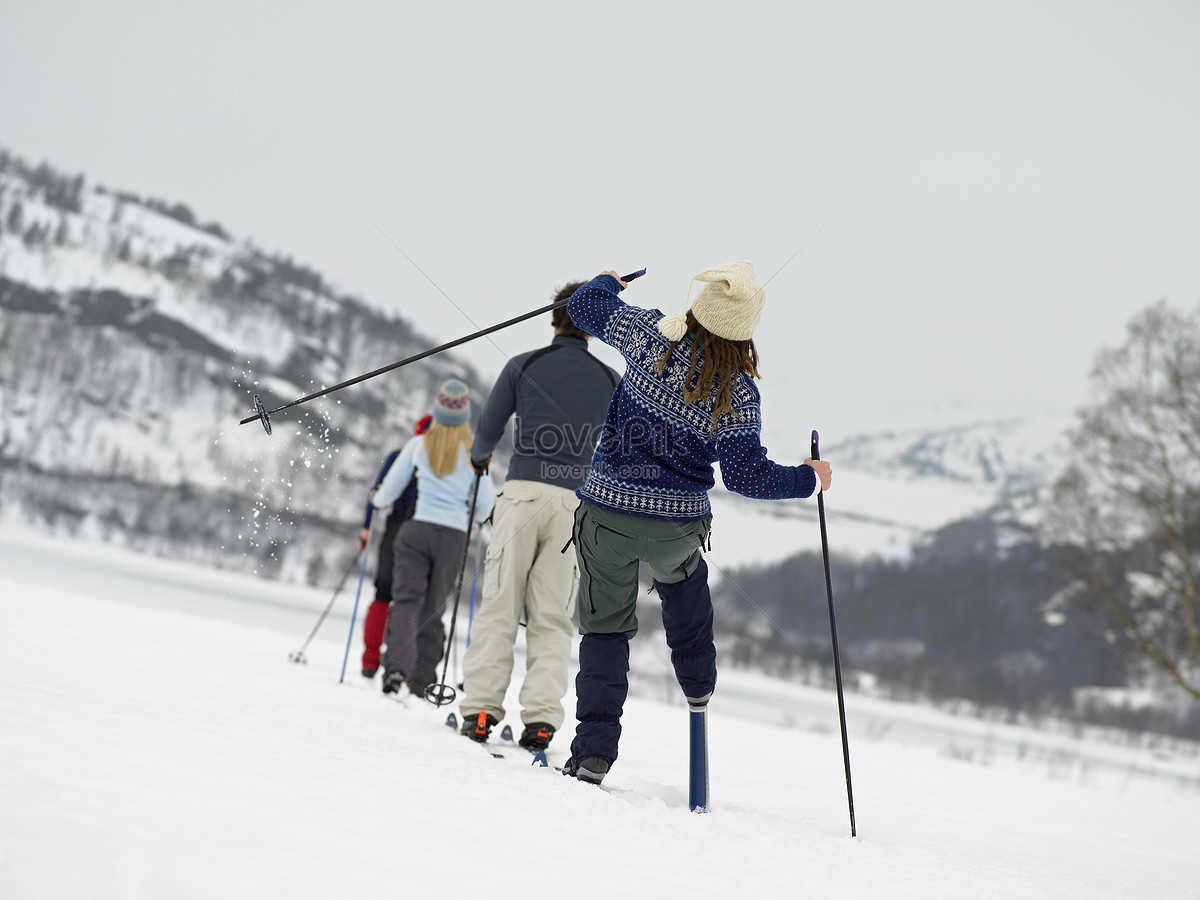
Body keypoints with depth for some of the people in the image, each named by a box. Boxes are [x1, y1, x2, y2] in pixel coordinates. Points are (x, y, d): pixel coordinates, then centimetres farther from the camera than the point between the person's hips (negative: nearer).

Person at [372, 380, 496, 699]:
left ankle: (397, 665, -26)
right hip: (454, 535, 1)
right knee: (434, 609, 10)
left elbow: (389, 490, 8)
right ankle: (420, 681, 10)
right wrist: (474, 515, 29)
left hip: (417, 528, -1)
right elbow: (486, 505, 6)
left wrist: (377, 500, 31)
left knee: (407, 598, -4)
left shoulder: (418, 445, 3)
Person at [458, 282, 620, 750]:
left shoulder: (523, 366, 4)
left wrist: (479, 457, 30)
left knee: (499, 606, 3)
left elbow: (488, 429, 8)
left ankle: (480, 710, -2)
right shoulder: (610, 380, 8)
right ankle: (541, 716, -4)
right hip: (574, 500, 1)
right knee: (553, 616, 5)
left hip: (522, 491, -1)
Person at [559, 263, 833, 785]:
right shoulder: (737, 393, -14)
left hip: (606, 509, 0)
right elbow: (746, 474, -11)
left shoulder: (651, 335, -11)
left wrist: (606, 281, 27)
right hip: (677, 526, 0)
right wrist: (808, 479, 4)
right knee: (682, 577, 36)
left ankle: (594, 749, 3)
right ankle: (697, 682, 45)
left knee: (605, 626, 9)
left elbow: (587, 306, 4)